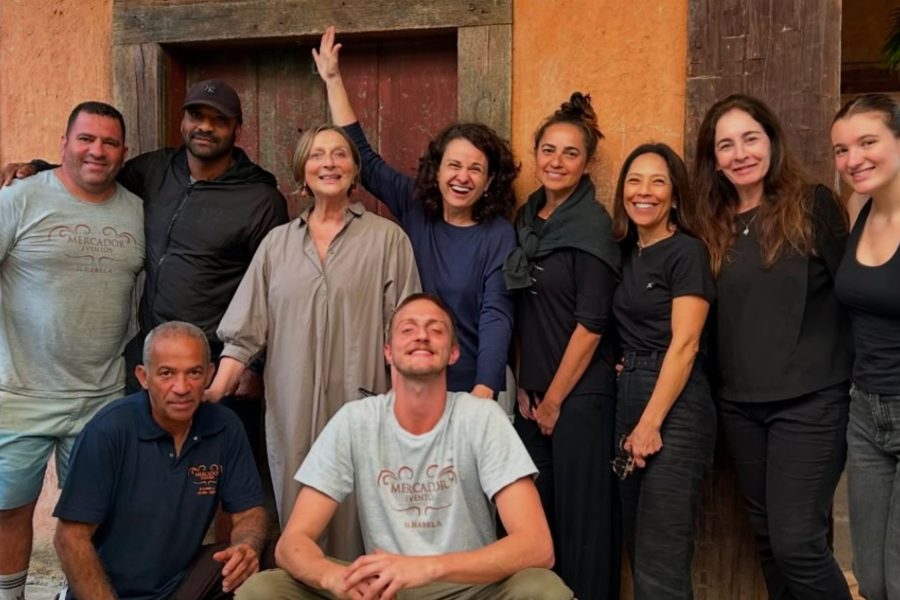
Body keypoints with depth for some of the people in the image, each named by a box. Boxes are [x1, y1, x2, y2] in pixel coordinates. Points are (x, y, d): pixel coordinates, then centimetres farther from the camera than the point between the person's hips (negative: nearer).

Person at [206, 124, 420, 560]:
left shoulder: (387, 238, 0)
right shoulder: (277, 242, 9)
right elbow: (245, 332, 7)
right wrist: (212, 393, -3)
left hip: (360, 409, -2)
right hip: (292, 409, 3)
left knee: (353, 519, 2)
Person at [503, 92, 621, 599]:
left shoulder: (593, 225, -11)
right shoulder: (527, 219, 9)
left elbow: (591, 323, -14)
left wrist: (554, 400, -10)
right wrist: (525, 388, 6)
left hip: (580, 394, -6)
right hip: (533, 394, 6)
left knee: (581, 514, 4)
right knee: (535, 511, 14)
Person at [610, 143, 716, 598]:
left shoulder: (687, 252, -7)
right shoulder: (625, 252, 13)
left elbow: (684, 345, -14)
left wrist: (651, 424, -17)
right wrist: (631, 420, 6)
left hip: (675, 406, -7)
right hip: (626, 398, 7)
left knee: (660, 561, -5)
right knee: (636, 548, 14)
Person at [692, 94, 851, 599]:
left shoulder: (812, 204, -6)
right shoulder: (713, 224, 7)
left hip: (809, 400, -5)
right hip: (740, 405, 5)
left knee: (796, 542, -6)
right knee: (769, 539, 16)